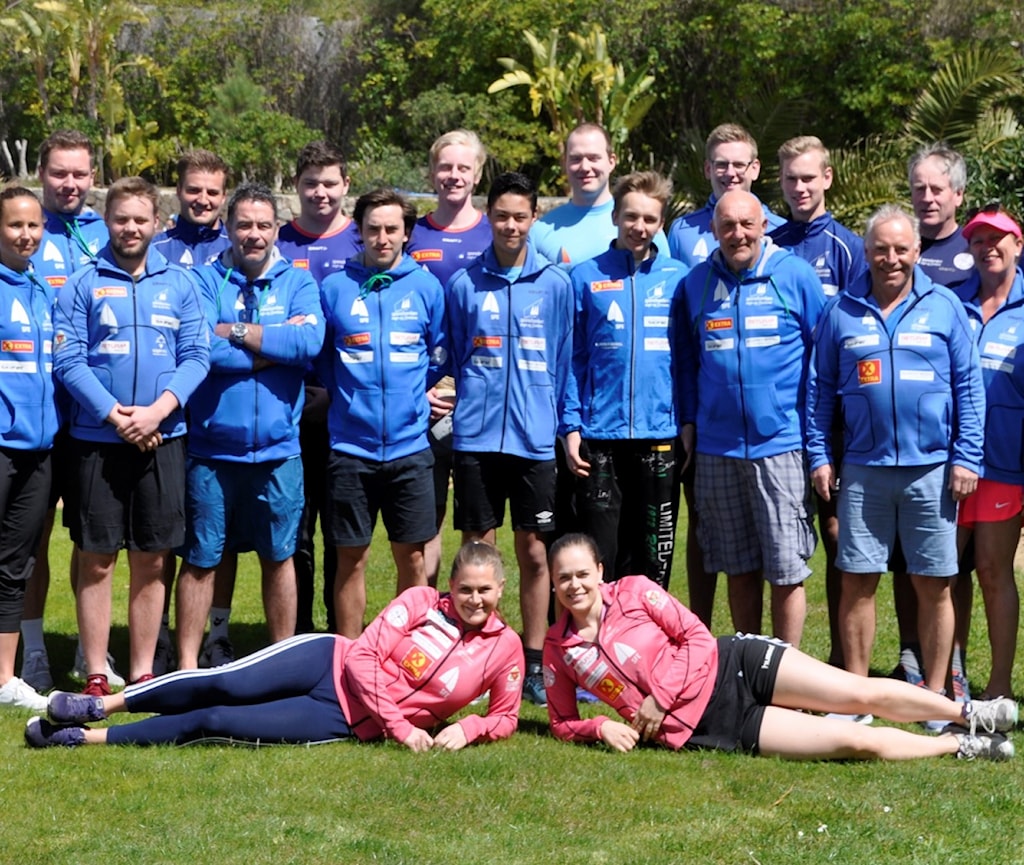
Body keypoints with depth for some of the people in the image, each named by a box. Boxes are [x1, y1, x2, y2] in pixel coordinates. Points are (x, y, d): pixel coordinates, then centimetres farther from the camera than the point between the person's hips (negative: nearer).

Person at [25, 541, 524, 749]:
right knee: (226, 685, -22)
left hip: (343, 722, -1)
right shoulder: (421, 602, -4)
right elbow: (364, 655, -8)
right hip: (329, 662, 1)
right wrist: (399, 725, -18)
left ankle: (88, 738, -8)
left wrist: (467, 729, -17)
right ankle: (101, 705, -6)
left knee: (214, 723, -13)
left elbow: (506, 715, 5)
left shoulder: (505, 649, -4)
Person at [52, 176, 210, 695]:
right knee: (96, 560, 1)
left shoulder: (179, 283, 7)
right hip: (97, 439, -2)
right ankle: (96, 676, 8)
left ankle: (143, 674, 15)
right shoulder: (82, 284, 2)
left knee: (151, 561, 6)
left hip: (162, 439, 2)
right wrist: (114, 415, -14)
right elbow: (67, 360, -4)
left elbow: (196, 356, 2)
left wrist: (158, 410, -13)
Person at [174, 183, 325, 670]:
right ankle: (187, 664, 12)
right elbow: (203, 350, -15)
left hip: (278, 449, 2)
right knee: (201, 558, 3)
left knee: (278, 556, 12)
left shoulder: (298, 283, 6)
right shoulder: (205, 280, 1)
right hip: (212, 448, -2)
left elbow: (310, 342, -13)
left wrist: (234, 331, -13)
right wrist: (275, 344, -10)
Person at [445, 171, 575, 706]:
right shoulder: (464, 285, 5)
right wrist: (446, 412, 9)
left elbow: (566, 361, 9)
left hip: (535, 438, 0)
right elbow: (450, 361, 13)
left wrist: (569, 425, 5)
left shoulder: (555, 284, 5)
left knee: (534, 553, 3)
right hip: (476, 437, 0)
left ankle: (533, 665, 11)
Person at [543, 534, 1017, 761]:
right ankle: (960, 746, 6)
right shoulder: (557, 648, 0)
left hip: (733, 665, 1)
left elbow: (697, 636, -4)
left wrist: (660, 696, -14)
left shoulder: (634, 591, -4)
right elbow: (562, 723, 8)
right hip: (703, 727, -1)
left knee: (865, 693, -9)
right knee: (856, 740, -10)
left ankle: (969, 716, 10)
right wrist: (602, 727, -14)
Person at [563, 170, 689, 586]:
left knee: (653, 560, 8)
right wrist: (571, 427, -3)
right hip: (600, 435, -1)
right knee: (598, 558, 0)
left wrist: (691, 422, 0)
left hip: (661, 437, 1)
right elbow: (571, 359, 4)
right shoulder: (585, 278, 3)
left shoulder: (678, 278, 5)